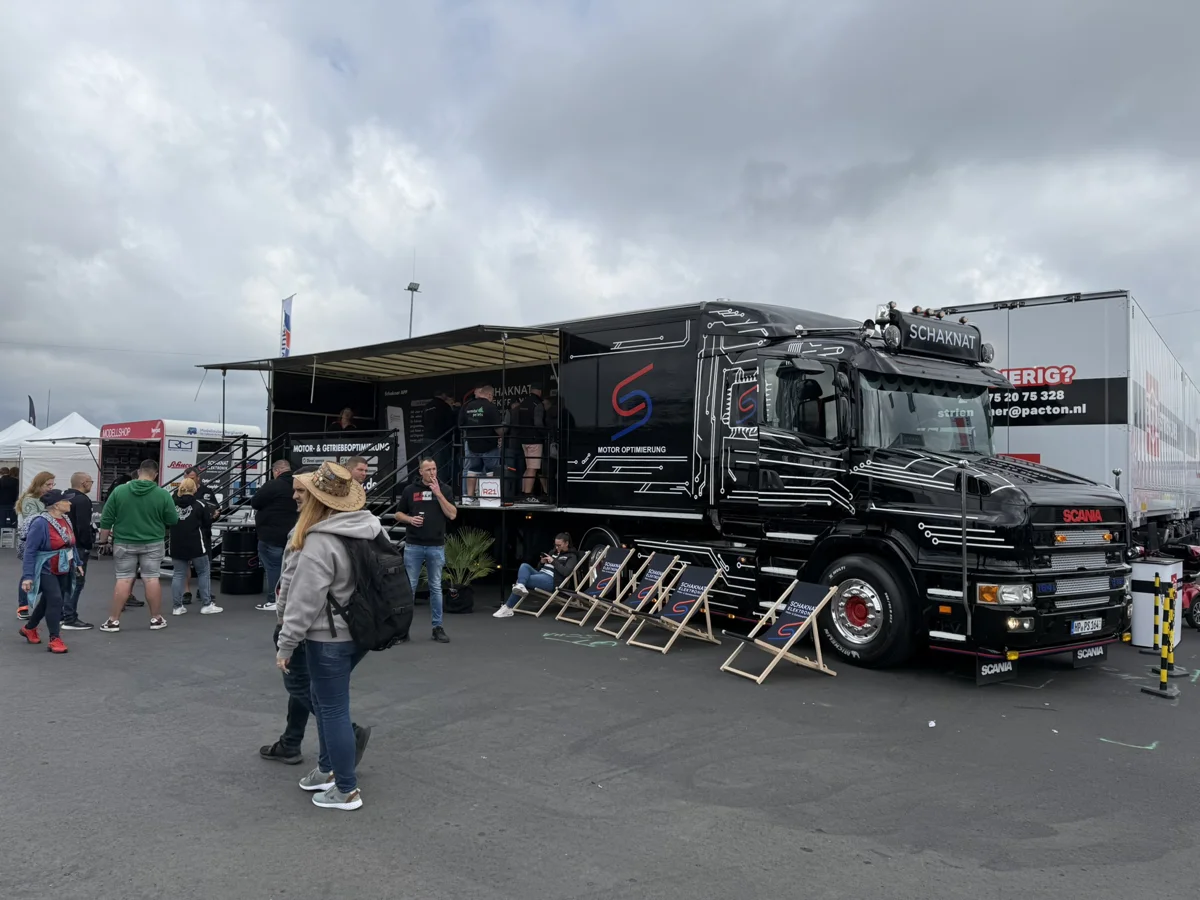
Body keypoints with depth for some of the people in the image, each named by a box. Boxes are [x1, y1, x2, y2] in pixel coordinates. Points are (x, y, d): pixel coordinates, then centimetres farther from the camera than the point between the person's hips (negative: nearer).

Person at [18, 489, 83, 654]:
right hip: (46, 571, -8)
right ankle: (55, 639, -8)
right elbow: (30, 551, -20)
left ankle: (29, 628, 40)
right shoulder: (40, 523, -22)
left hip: (63, 571, 8)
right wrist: (27, 576, -22)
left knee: (47, 601, 18)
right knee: (55, 600, -15)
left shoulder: (66, 520, 2)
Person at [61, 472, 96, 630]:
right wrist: (88, 544, -12)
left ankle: (60, 615, 22)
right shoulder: (82, 500, -16)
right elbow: (84, 526, -22)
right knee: (76, 581, -7)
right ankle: (70, 619, -7)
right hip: (78, 546, -10)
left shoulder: (63, 497, 15)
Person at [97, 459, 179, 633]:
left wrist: (103, 540, 10)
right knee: (152, 579, 4)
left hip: (124, 543, 1)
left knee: (123, 580, 4)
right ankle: (156, 619, 10)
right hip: (152, 543, -1)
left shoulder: (119, 491, -4)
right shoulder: (163, 494, -8)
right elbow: (173, 520, -1)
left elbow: (106, 519, 0)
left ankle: (113, 620, 7)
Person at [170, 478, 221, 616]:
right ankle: (206, 605, 7)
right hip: (196, 545, -4)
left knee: (178, 575, 10)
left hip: (177, 546, 4)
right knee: (204, 572, 7)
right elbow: (208, 523, -3)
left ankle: (177, 606, 9)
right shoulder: (200, 505, -8)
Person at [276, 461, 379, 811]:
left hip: (329, 637, -9)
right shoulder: (373, 526, 1)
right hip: (362, 631, 9)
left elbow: (304, 601, -19)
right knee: (324, 699, 24)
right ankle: (329, 768, 36)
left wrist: (286, 644, -10)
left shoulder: (319, 542, -22)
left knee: (333, 709, 4)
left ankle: (347, 790, 15)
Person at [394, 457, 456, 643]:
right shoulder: (410, 490, 4)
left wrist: (438, 493, -13)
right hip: (413, 546, 0)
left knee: (436, 588, 7)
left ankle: (437, 627, 13)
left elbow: (452, 515, -7)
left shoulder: (444, 489, 3)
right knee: (409, 586, 2)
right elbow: (398, 514, 10)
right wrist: (410, 519, -11)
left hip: (436, 547, 0)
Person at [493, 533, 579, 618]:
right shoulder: (553, 552, 24)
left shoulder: (571, 557, 2)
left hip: (551, 580, -8)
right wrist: (542, 562, 3)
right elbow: (539, 568, 25)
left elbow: (566, 572, -18)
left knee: (523, 579, -23)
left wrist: (553, 562, -14)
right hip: (540, 574, 8)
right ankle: (520, 587, -48)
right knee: (524, 565, -21)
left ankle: (507, 608, -24)